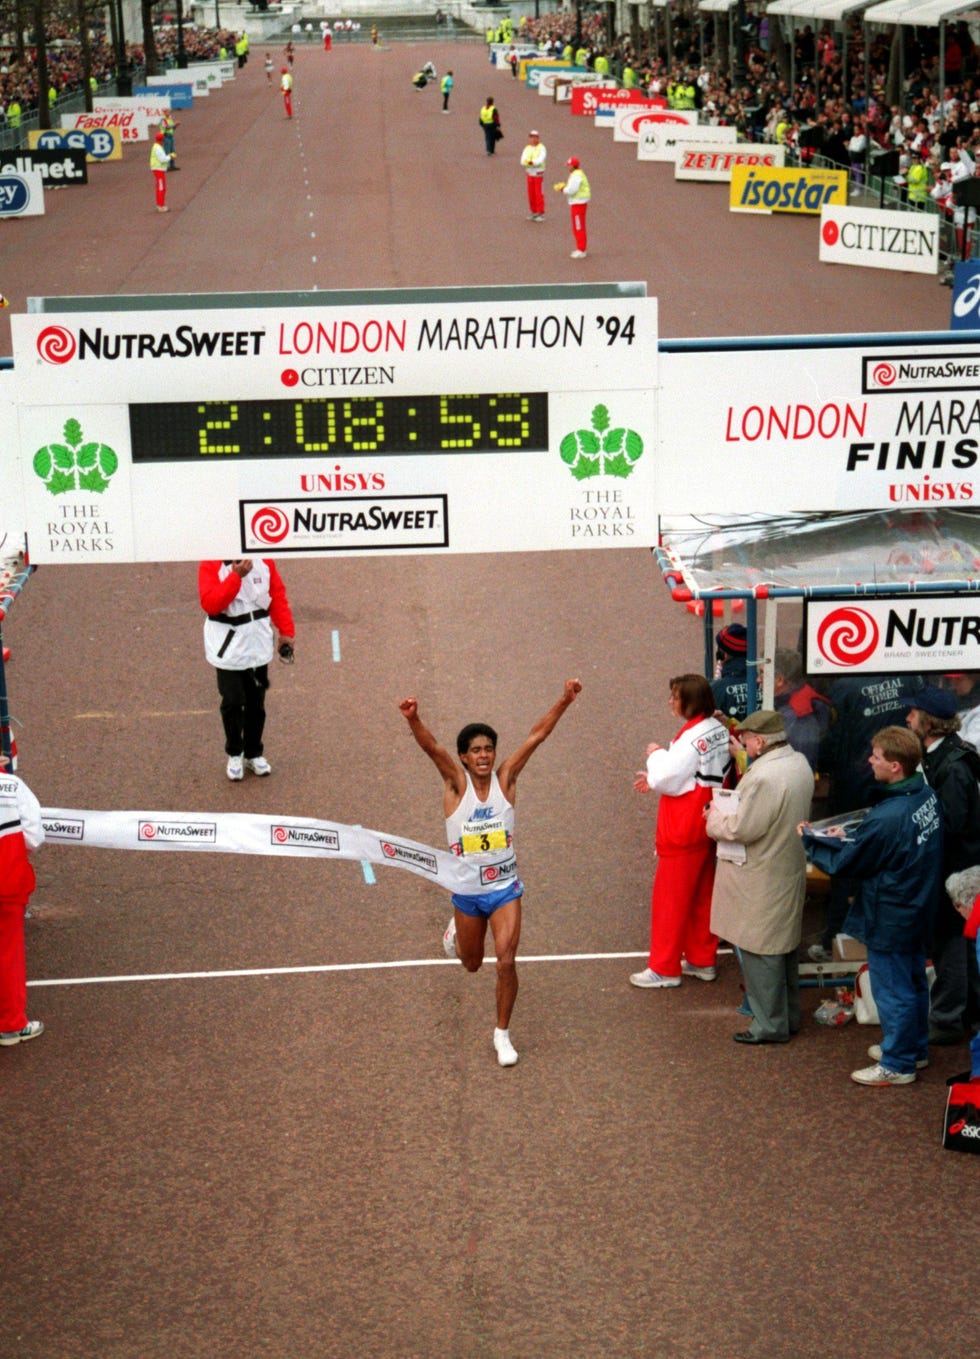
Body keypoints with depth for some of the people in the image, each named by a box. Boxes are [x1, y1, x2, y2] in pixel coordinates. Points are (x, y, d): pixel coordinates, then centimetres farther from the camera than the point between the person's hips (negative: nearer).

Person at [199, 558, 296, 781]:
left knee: (256, 702, 10)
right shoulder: (211, 565, -11)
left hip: (258, 643, 3)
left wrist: (286, 631, 1)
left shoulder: (263, 560, -2)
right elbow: (209, 603, -22)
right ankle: (234, 755, 19)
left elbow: (277, 595, 4)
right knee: (233, 702, -2)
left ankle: (254, 754, 27)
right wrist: (236, 576, -26)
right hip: (228, 645, -3)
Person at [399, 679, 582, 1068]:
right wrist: (413, 719, -47)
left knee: (506, 962, -11)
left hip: (505, 887, 0)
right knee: (471, 964, 20)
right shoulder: (456, 783, -11)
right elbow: (432, 747, -29)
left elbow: (536, 735, -14)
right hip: (466, 890, 0)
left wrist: (565, 701, -23)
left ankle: (502, 1035, 8)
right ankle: (457, 931, 57)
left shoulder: (506, 779, -7)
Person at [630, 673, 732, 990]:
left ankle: (664, 969, 11)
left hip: (683, 833, -9)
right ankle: (702, 960, 29)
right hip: (708, 829, 9)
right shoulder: (719, 731, 4)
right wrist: (657, 777, 10)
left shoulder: (692, 738, -25)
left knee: (670, 899, 2)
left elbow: (666, 779, -23)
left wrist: (656, 755, -5)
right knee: (702, 896, 18)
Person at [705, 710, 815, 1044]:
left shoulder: (765, 778, -28)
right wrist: (727, 809, 7)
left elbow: (741, 829, -25)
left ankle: (770, 1025, 11)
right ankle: (788, 1017, 32)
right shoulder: (799, 763, 3)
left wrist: (714, 819, -7)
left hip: (761, 881, -10)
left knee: (760, 953, 3)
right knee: (783, 948, 20)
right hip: (790, 869, 10)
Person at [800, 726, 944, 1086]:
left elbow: (845, 861, -19)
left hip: (890, 919, -9)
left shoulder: (887, 818, -33)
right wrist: (847, 835, 3)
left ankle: (897, 1065, 21)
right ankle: (914, 1047, 40)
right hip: (918, 908, 9)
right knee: (913, 981, 24)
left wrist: (811, 839, -4)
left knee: (892, 990, 7)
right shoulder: (926, 796, -6)